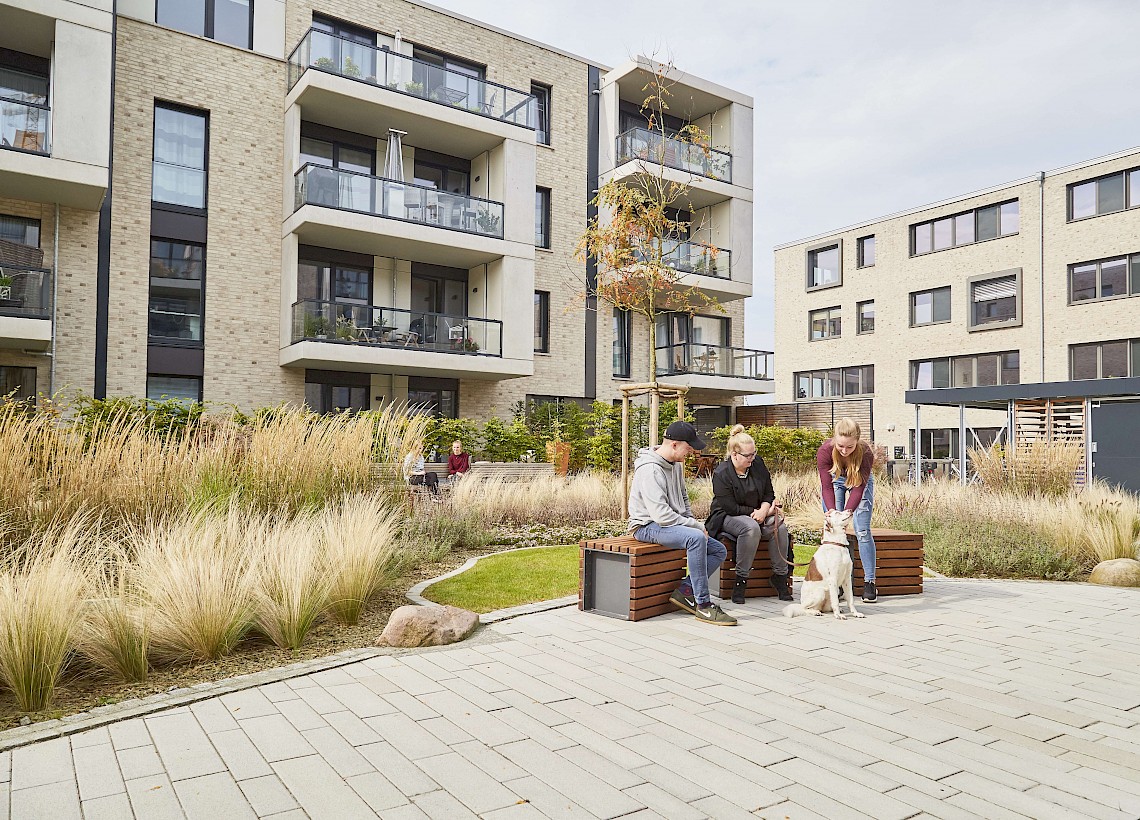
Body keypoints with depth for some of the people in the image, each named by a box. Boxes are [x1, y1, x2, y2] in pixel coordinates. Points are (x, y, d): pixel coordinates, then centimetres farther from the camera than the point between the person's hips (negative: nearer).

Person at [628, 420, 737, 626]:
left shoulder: (676, 464, 9)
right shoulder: (650, 470, -22)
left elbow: (683, 498, 23)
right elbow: (661, 515, -28)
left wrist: (692, 522, 6)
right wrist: (697, 526, -18)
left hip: (675, 523, 10)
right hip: (648, 526, -10)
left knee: (719, 550, 2)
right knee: (696, 538, -34)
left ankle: (684, 591, -6)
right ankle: (703, 605, -26)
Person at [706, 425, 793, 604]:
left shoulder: (758, 464, 1)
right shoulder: (721, 473, -16)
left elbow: (769, 493, 8)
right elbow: (730, 507, -17)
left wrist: (764, 510, -12)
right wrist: (755, 512, -14)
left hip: (759, 511, 6)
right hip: (728, 517, -5)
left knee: (780, 527, -23)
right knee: (751, 528, -37)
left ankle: (779, 576, -8)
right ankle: (741, 579, -27)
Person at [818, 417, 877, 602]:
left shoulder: (865, 453, -36)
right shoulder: (824, 451, -35)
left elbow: (858, 488, -33)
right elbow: (827, 487, -31)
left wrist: (849, 511, -46)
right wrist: (832, 511, -45)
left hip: (860, 481, -1)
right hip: (835, 480, 1)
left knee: (862, 531, -7)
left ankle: (869, 582, 0)